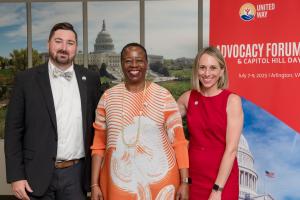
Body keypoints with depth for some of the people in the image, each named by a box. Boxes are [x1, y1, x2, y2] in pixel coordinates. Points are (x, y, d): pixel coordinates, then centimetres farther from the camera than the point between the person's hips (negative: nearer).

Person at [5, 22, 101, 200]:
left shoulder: (90, 79, 4)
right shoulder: (27, 79, -1)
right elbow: (14, 130, -1)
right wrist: (16, 177, -6)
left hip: (76, 174, 1)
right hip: (37, 175, -1)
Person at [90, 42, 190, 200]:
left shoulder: (163, 96, -4)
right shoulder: (108, 97, 2)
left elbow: (178, 142, -3)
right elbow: (98, 145, 4)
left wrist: (185, 182, -7)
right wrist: (95, 185, 0)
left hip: (159, 181, -1)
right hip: (118, 183, 2)